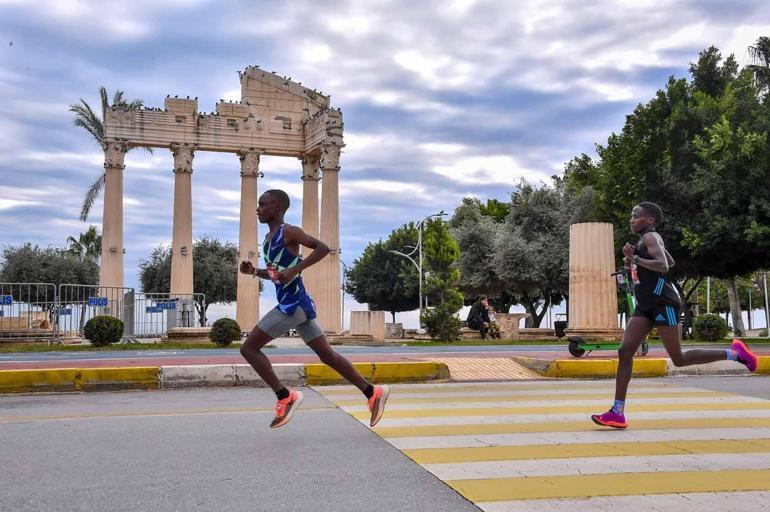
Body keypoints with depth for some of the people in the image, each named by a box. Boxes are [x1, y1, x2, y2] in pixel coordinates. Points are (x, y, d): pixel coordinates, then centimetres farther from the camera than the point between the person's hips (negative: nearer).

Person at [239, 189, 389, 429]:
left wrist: (295, 270, -24)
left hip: (294, 304, -10)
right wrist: (254, 271, 10)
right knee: (326, 355, 10)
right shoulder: (269, 238, 19)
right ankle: (373, 393, 13)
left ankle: (285, 396, -3)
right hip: (291, 304, 10)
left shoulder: (288, 232, -8)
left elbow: (323, 248, -18)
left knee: (249, 348, -6)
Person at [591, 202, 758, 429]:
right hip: (645, 306, 9)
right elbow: (671, 262, 31)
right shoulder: (646, 240, 18)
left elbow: (664, 266, -25)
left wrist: (635, 259, -22)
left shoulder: (650, 237, -9)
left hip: (664, 304, -9)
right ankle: (617, 412, -8)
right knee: (625, 351, -5)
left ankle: (733, 353, 17)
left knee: (678, 359, -1)